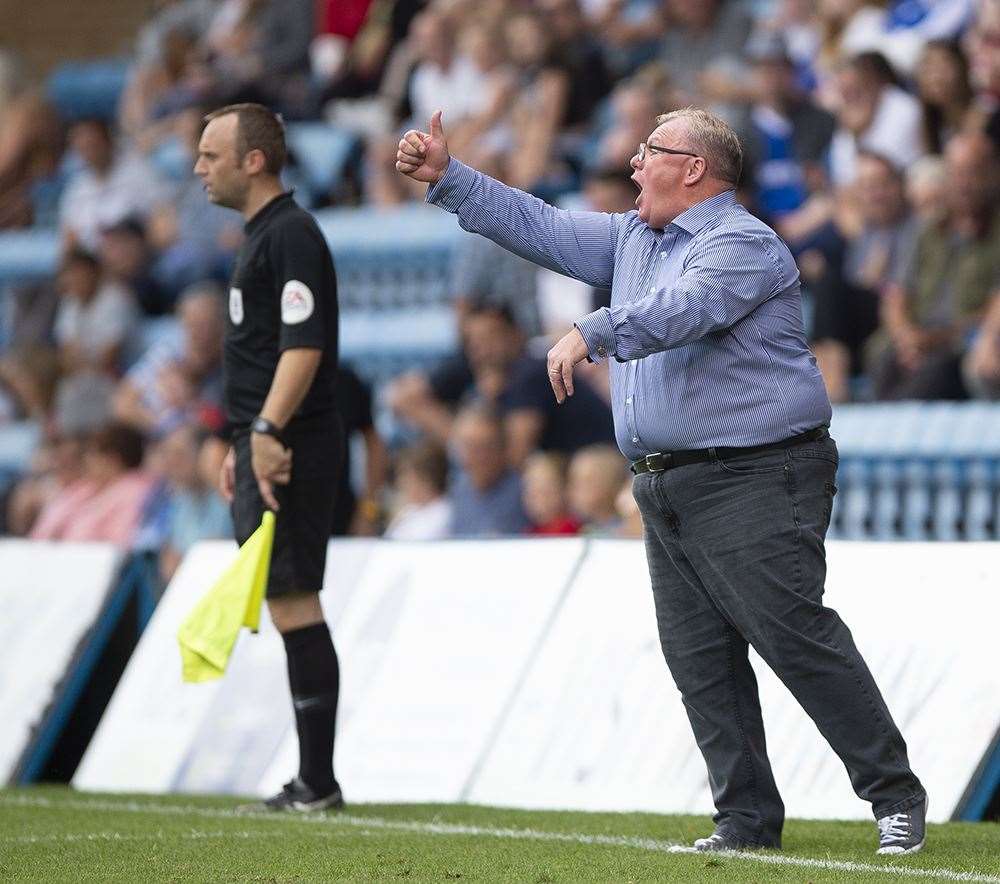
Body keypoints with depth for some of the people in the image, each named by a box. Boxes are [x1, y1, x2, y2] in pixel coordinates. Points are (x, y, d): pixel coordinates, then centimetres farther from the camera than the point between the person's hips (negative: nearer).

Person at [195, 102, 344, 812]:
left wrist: (268, 430, -30)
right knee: (289, 607, 9)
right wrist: (242, 445, 26)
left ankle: (318, 781, -9)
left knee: (293, 604, -10)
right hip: (266, 448, 10)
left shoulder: (291, 236, -12)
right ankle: (314, 780, 11)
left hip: (289, 451, -10)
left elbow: (304, 345, -22)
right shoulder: (264, 235, 20)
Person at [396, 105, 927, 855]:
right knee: (698, 658, 4)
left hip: (754, 482, -9)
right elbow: (539, 228, 23)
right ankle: (747, 818, 8)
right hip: (669, 489, 9)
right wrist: (446, 177, 18)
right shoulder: (634, 240, 18)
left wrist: (592, 334, -42)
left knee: (799, 639, -12)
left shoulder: (743, 244, -11)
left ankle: (896, 798, -6)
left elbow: (682, 308, -29)